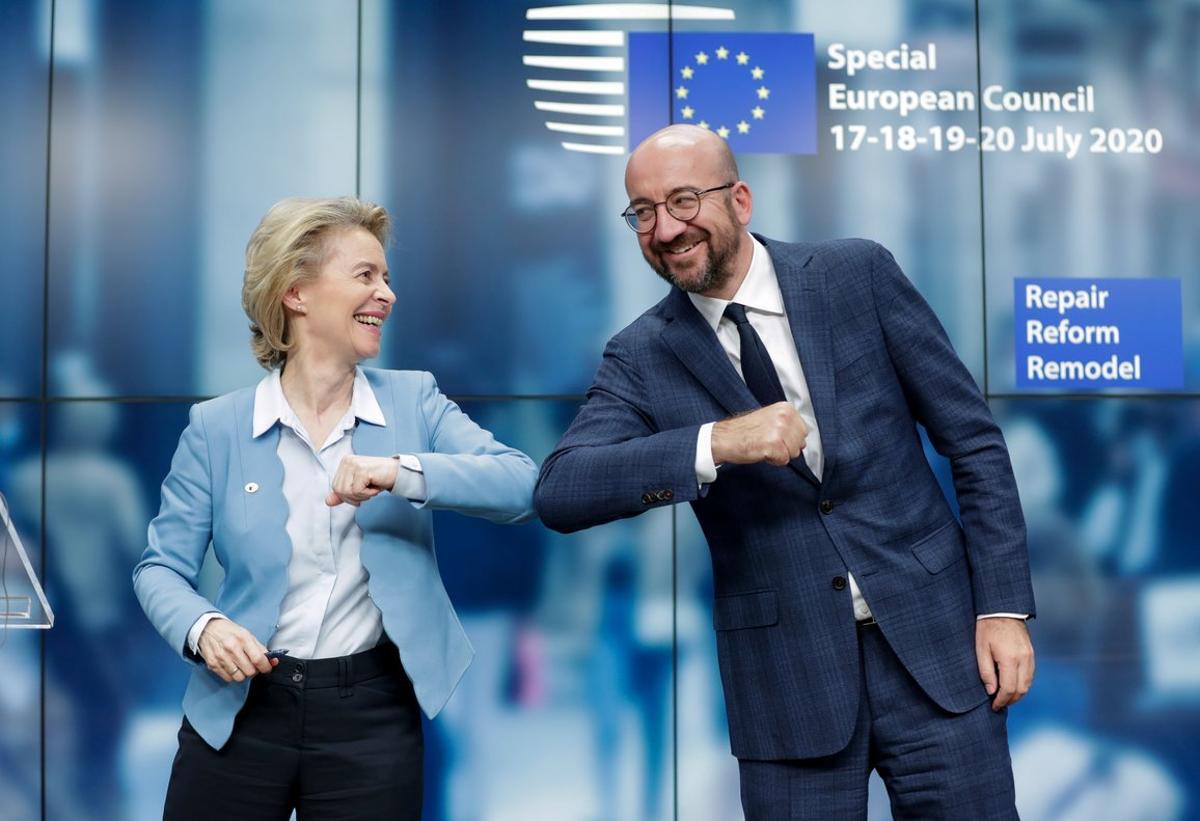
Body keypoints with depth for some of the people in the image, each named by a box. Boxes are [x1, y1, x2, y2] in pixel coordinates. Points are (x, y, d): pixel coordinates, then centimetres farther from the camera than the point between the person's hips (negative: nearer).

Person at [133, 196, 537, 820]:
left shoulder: (413, 401, 0)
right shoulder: (216, 427, -2)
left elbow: (521, 485, -12)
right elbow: (160, 567, 1)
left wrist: (405, 472, -27)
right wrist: (202, 628, -19)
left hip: (373, 716, 0)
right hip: (239, 712, 0)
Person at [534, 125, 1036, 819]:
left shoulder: (859, 275, -2)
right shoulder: (641, 359, -1)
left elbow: (974, 440, 1)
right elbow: (559, 493, -15)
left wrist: (1004, 606, -5)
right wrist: (716, 443, -26)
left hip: (933, 641, 0)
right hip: (787, 680, 0)